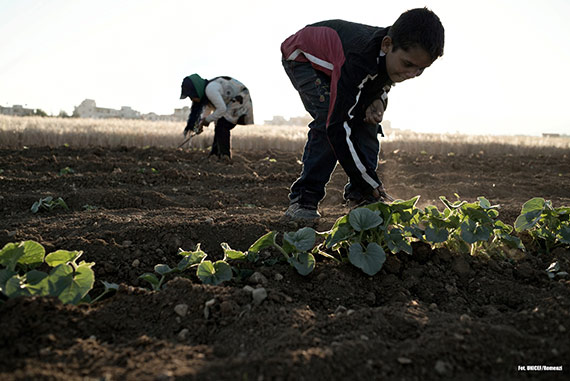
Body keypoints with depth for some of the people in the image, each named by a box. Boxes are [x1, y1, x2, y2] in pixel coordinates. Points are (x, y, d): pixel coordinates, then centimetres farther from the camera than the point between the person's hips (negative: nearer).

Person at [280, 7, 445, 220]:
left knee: (367, 120, -11)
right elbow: (338, 127, -45)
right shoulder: (357, 60, -45)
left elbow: (384, 80, 3)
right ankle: (303, 199, -18)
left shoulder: (398, 53, -23)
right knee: (329, 118, -28)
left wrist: (378, 99, -23)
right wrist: (377, 189, -43)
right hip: (302, 57, -6)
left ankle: (360, 197, -3)